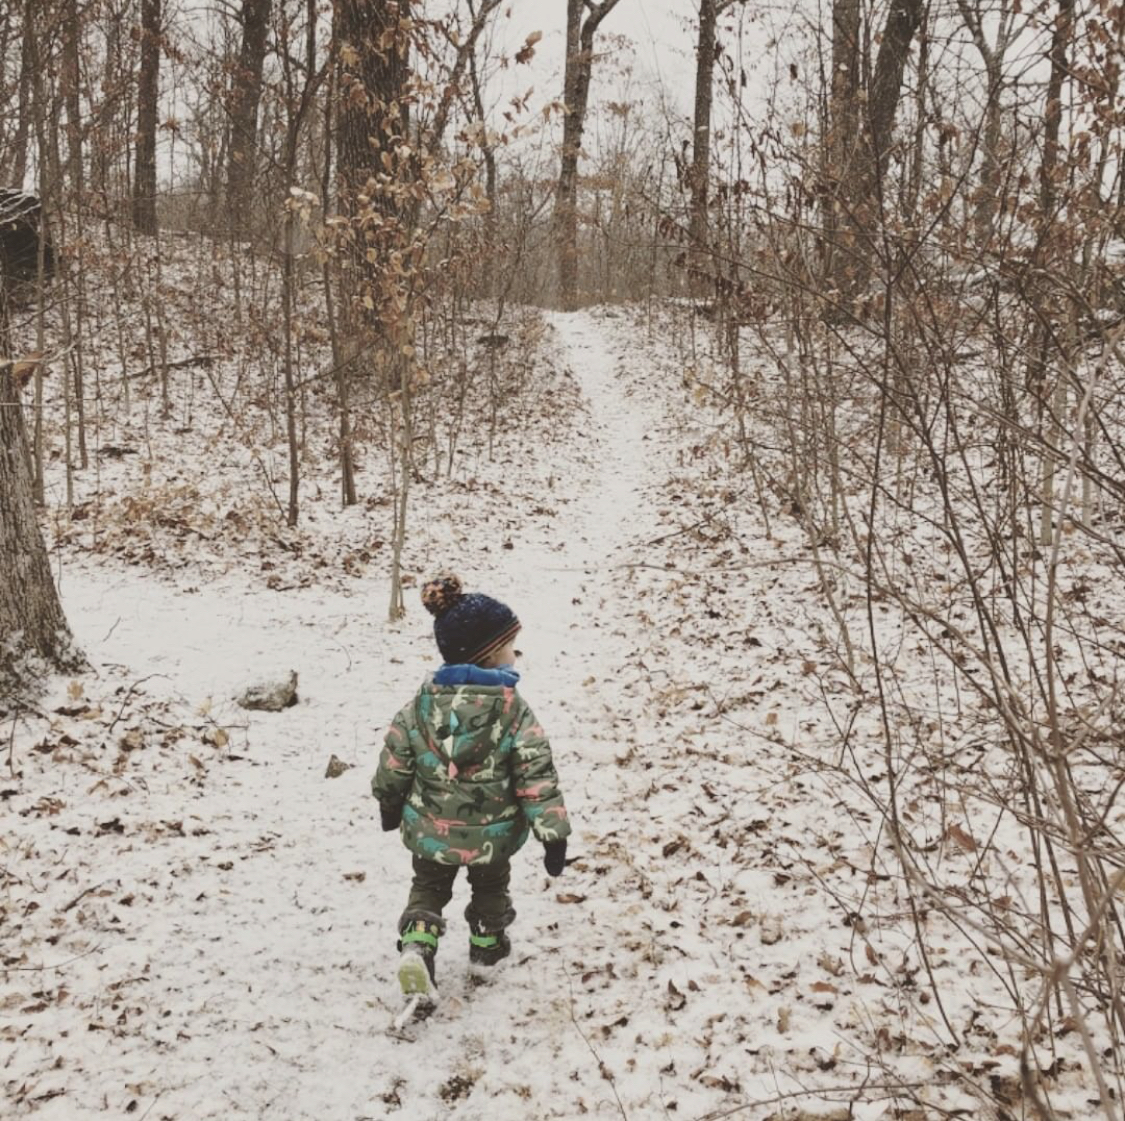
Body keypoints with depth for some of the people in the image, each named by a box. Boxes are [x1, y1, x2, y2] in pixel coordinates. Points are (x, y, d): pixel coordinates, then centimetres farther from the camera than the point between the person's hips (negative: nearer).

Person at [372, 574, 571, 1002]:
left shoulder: (422, 702, -12)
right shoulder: (514, 711, -21)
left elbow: (394, 760, -2)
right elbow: (537, 778, -21)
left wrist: (389, 804, 16)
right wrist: (553, 833, -14)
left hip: (430, 829, 1)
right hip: (491, 833, -1)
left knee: (428, 886, 23)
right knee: (490, 886, 28)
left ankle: (417, 945, 1)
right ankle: (487, 943, 46)